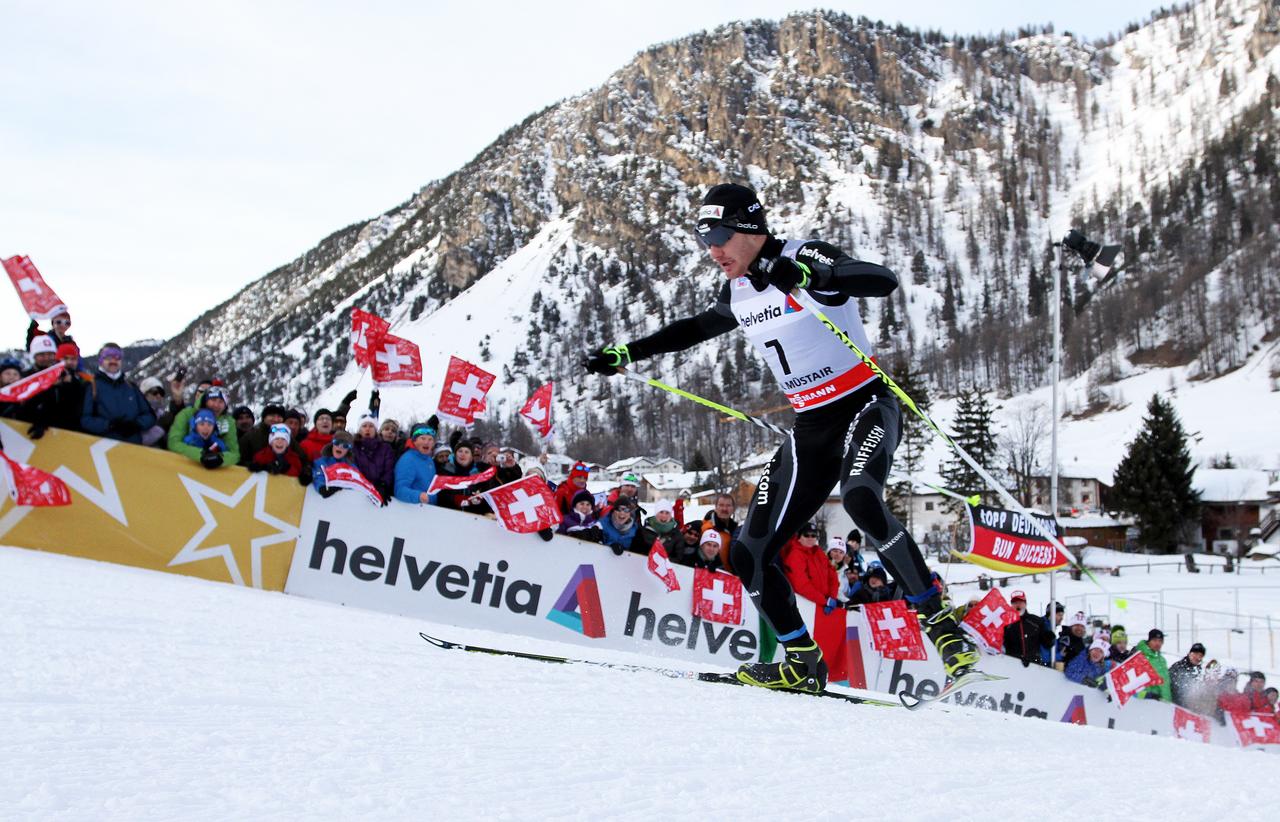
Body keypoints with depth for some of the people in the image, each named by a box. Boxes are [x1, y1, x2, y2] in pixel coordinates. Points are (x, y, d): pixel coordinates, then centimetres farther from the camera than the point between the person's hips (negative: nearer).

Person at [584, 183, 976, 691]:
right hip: (811, 429, 7)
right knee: (749, 553, -1)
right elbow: (696, 328, 28)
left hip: (865, 406, -7)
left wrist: (806, 275, -42)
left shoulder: (804, 256, -13)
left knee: (860, 499, -38)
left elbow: (883, 281, -29)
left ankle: (939, 621, -22)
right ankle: (804, 665, 13)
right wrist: (624, 354, 27)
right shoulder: (738, 292, 8)